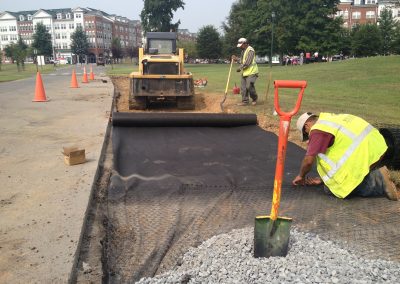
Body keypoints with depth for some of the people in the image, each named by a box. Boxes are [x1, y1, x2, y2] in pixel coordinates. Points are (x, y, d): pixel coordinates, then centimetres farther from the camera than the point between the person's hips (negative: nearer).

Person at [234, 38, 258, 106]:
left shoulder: (250, 50, -13)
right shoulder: (243, 51, 17)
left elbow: (247, 62, -20)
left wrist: (240, 68, -14)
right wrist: (236, 59, 5)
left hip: (251, 72, -9)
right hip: (244, 72, 9)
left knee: (249, 86, -12)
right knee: (243, 87, 5)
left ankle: (254, 99, 10)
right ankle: (245, 101, 13)